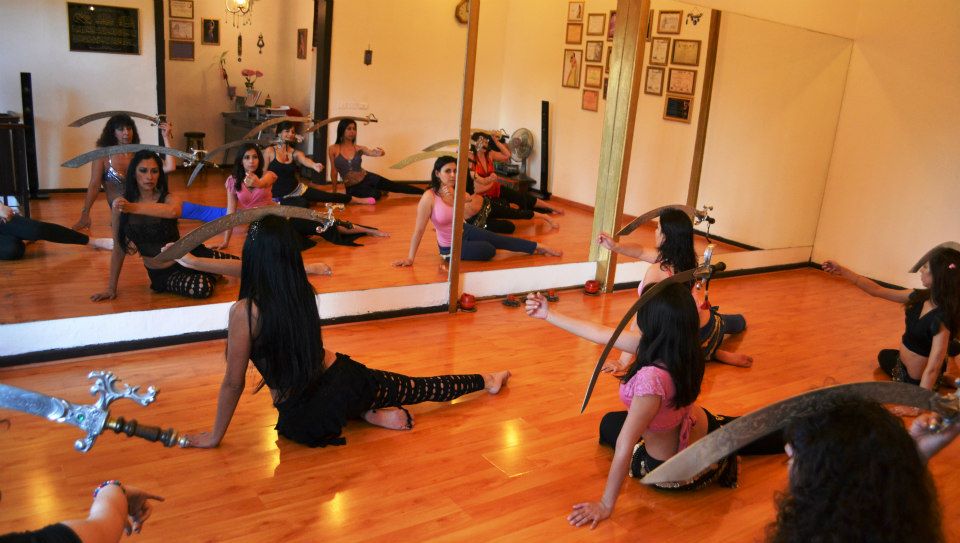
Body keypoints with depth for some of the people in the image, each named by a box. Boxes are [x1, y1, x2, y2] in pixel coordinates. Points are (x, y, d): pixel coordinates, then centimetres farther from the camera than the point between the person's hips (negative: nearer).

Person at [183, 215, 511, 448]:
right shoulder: (303, 292, -5)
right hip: (345, 379, 4)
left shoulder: (245, 312, -21)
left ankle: (369, 415, 13)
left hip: (308, 422, -3)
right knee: (423, 388, 27)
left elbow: (233, 384, -14)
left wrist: (214, 436, 0)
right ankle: (487, 381, 42)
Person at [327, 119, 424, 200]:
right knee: (374, 195, -28)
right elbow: (334, 172, -3)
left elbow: (374, 153, -17)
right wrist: (334, 192, 1)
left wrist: (380, 152, -42)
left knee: (398, 187, 2)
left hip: (368, 178, 3)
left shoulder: (359, 148, -3)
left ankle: (424, 192, 18)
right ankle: (380, 192, 7)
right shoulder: (332, 149, -8)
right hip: (352, 187, -2)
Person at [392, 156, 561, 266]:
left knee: (501, 240, 6)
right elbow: (419, 230, -27)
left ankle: (538, 248, 20)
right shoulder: (429, 197, -29)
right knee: (489, 251, -7)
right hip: (451, 247, -6)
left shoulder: (456, 191, -9)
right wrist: (410, 258, -25)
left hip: (465, 231, 6)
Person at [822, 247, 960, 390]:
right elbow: (877, 290, -1)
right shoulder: (921, 297, -11)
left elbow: (933, 369, -37)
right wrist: (842, 271, -3)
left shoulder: (942, 319, -34)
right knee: (884, 356, 37)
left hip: (916, 382, -9)